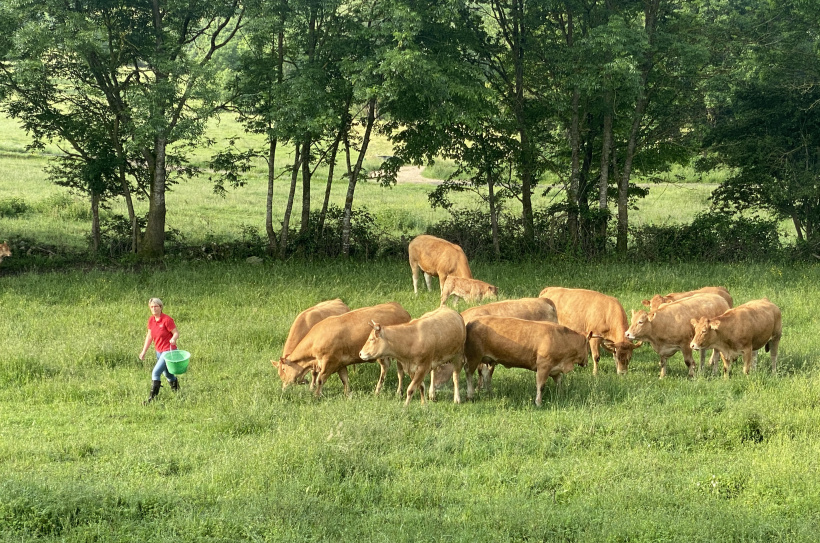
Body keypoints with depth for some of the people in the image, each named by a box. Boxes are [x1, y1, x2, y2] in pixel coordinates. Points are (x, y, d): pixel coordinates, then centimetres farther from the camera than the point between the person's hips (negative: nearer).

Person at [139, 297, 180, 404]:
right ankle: (176, 390, 45)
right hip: (159, 351, 8)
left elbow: (176, 333, -15)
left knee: (156, 372, -17)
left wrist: (173, 339, -38)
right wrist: (144, 351, 12)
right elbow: (149, 336, 12)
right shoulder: (151, 320, 3)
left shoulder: (167, 320, -18)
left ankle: (153, 397, -14)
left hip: (168, 351, -8)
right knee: (167, 374, 22)